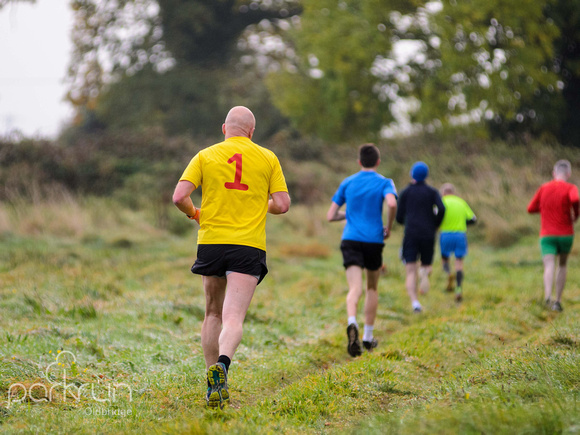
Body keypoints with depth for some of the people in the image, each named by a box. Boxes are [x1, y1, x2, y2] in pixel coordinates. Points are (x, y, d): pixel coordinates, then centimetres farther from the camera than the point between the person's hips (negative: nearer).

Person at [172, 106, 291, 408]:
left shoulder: (205, 156, 6)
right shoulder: (268, 158, 6)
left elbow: (179, 196, -4)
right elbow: (282, 204, 2)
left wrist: (194, 213, 17)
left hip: (211, 242, 2)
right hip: (249, 246, -1)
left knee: (213, 314, 17)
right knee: (233, 319, -9)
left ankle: (214, 386, 18)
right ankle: (221, 365, -38)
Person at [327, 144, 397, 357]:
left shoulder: (347, 183, 12)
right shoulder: (384, 183, 4)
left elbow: (331, 216, 10)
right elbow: (392, 203, -19)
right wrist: (388, 228, -2)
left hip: (350, 241, 1)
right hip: (373, 241, -1)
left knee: (355, 289, -12)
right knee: (372, 288, 18)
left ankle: (352, 323, -42)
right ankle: (368, 337, 24)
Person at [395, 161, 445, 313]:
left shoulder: (405, 193, 9)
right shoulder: (432, 192, 10)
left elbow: (399, 217, 7)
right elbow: (441, 209, -8)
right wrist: (435, 225, 10)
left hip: (411, 234, -1)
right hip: (428, 235, 1)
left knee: (411, 273, -4)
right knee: (427, 265, 19)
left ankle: (414, 302, -26)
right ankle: (425, 272, -19)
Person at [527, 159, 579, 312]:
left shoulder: (543, 188, 10)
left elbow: (530, 209, 16)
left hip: (547, 235, 1)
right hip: (566, 234, -1)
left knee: (549, 267, -14)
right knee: (562, 265, 20)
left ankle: (548, 296, -41)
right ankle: (558, 301, 16)